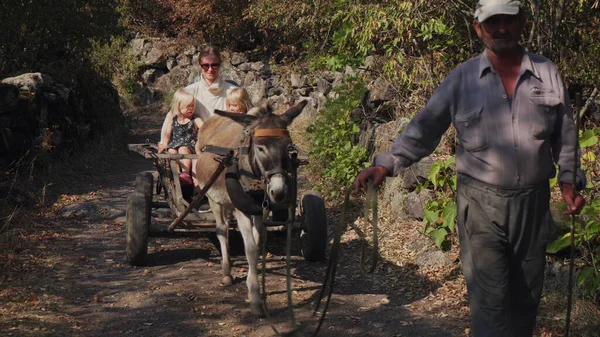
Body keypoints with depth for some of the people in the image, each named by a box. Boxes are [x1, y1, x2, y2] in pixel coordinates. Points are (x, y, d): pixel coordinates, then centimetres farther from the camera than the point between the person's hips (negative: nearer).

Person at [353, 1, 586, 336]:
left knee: (527, 295, 14)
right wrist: (386, 163, -13)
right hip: (481, 203, -3)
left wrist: (571, 179, 3)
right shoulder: (462, 79, -1)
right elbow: (424, 129, -1)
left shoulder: (547, 73, 5)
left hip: (534, 202, 3)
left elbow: (565, 133, 12)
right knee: (490, 298, -5)